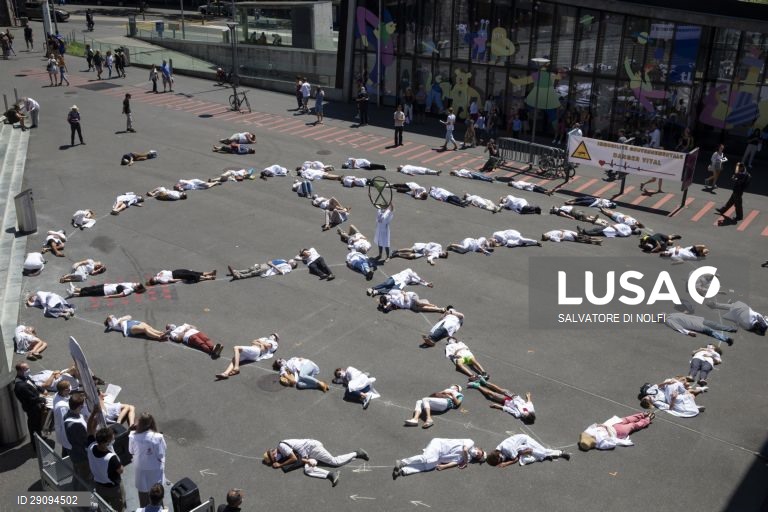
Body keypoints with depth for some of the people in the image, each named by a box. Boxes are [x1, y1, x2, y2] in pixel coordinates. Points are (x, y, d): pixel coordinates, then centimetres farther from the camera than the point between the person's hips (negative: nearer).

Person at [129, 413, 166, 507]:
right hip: (155, 470, -2)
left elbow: (131, 451, -3)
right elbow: (160, 456, -19)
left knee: (143, 492, 24)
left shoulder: (133, 436, -21)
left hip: (140, 469, 2)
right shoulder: (158, 437, -29)